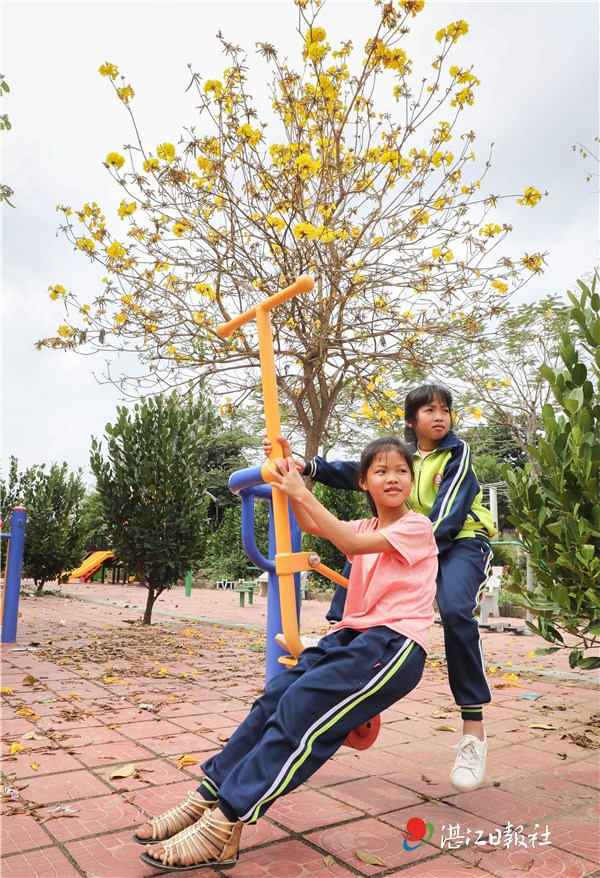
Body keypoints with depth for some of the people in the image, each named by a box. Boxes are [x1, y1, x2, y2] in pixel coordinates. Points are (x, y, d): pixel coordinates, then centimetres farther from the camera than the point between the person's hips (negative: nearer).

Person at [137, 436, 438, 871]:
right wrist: (289, 474, 2)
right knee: (277, 694, -14)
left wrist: (302, 492, -17)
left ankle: (223, 827, -22)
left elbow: (351, 544, -17)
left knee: (303, 706, -23)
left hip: (395, 643, -7)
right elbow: (310, 525, 11)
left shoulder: (417, 526, -3)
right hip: (352, 634, 7)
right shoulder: (367, 527, 19)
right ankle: (205, 799, -10)